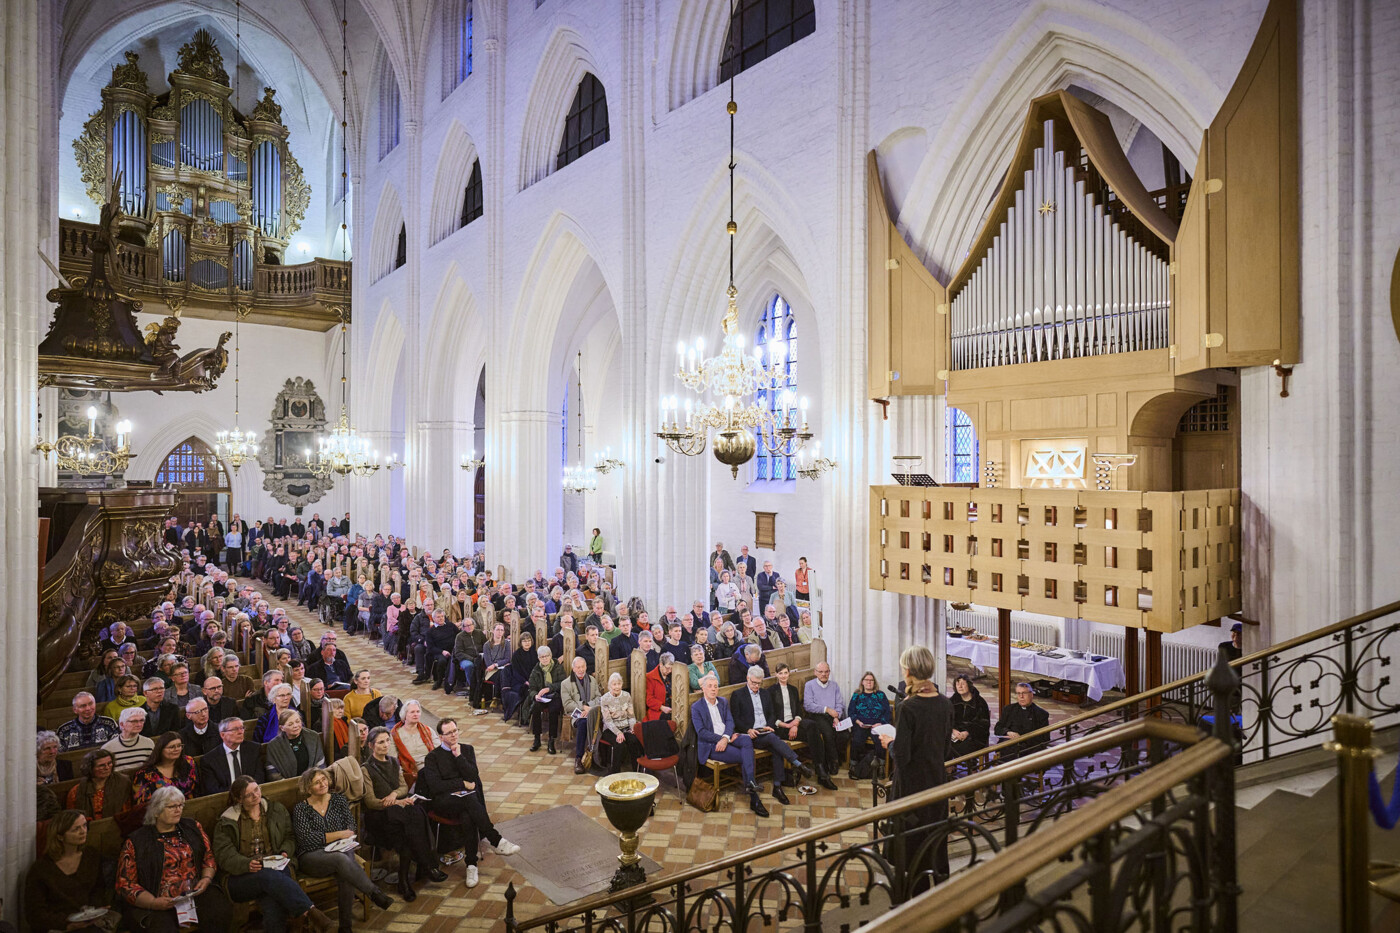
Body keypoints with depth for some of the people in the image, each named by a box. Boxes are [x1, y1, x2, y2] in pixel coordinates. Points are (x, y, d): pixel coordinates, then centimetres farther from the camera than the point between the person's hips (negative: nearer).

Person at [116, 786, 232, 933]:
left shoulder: (193, 828, 15)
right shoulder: (135, 842, 3)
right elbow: (125, 884, 0)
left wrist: (206, 878, -2)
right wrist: (153, 903, -15)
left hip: (196, 893, 3)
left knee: (219, 910, -27)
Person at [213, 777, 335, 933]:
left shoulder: (277, 810, 17)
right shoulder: (225, 823, 10)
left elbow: (290, 836, 19)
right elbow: (224, 856, 1)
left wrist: (285, 852, -4)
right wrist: (247, 864, -19)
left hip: (276, 866, 2)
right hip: (242, 877, -2)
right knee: (268, 876, -39)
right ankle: (310, 912, -47)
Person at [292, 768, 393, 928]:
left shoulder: (339, 800, 12)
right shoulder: (301, 809, 2)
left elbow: (350, 826, 9)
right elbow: (306, 839, -8)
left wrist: (344, 840, -12)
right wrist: (337, 835, -11)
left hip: (339, 850, 3)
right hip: (310, 856, -3)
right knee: (341, 859, -36)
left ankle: (345, 925, -25)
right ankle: (375, 894, -34)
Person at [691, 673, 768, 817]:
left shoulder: (724, 702, 18)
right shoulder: (696, 707, 1)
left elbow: (730, 722, 6)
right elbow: (701, 732, -8)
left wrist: (726, 738, -17)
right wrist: (724, 739, -16)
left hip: (727, 738, 5)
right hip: (710, 745, -5)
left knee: (747, 739, -30)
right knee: (744, 756, -24)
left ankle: (750, 783, -34)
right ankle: (754, 799, -18)